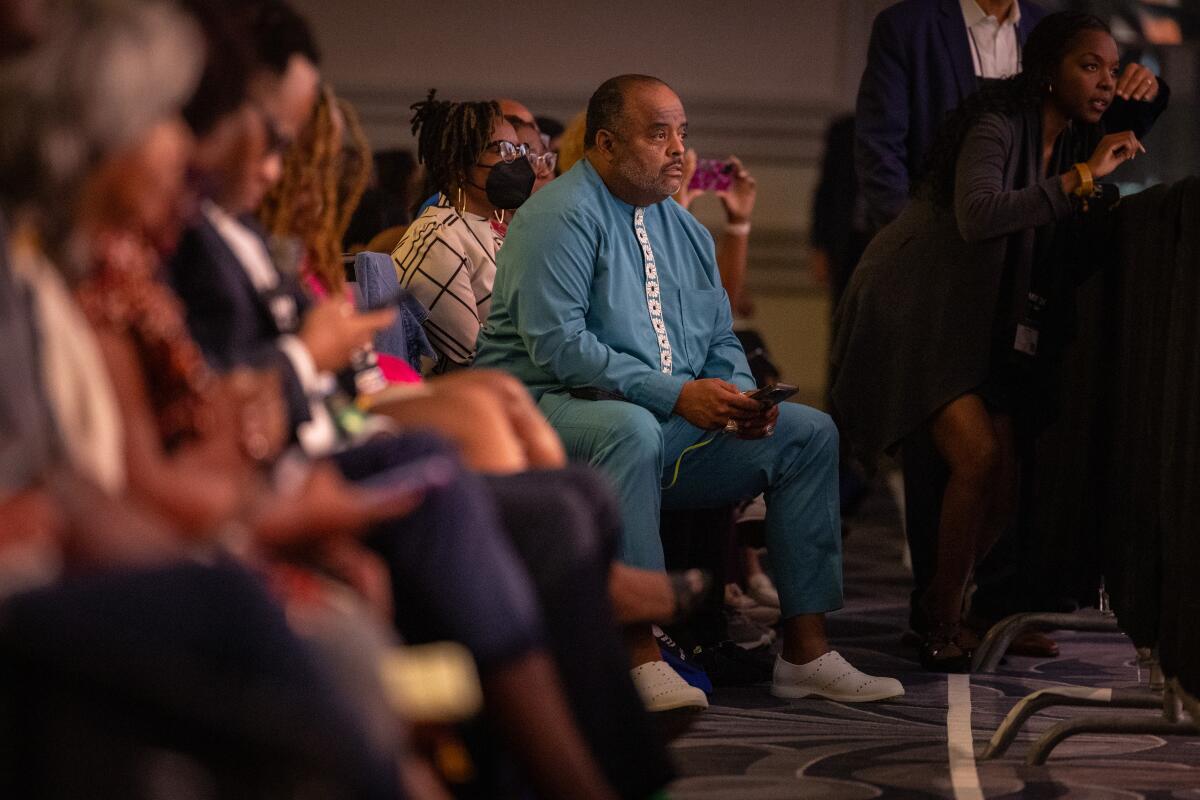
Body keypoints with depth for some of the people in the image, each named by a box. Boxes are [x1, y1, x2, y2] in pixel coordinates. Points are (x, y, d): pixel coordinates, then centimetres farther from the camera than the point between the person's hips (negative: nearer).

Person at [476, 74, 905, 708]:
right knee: (632, 428, -41)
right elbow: (557, 344, -21)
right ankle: (640, 656, -39)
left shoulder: (682, 228, 17)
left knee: (809, 432, -1)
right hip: (553, 411, -8)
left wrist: (740, 395, -6)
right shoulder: (562, 216, -10)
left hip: (675, 419, 8)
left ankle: (805, 651, -3)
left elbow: (719, 339, 19)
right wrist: (675, 393, -24)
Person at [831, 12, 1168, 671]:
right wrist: (1081, 178, -32)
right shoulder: (997, 126, -18)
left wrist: (1148, 91, 5)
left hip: (989, 329, 8)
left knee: (1004, 487, 0)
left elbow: (1133, 126, 28)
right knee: (978, 456, -22)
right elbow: (977, 215, -35)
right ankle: (943, 627, -9)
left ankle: (942, 603, 24)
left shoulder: (1074, 136, 7)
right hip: (920, 313, -8)